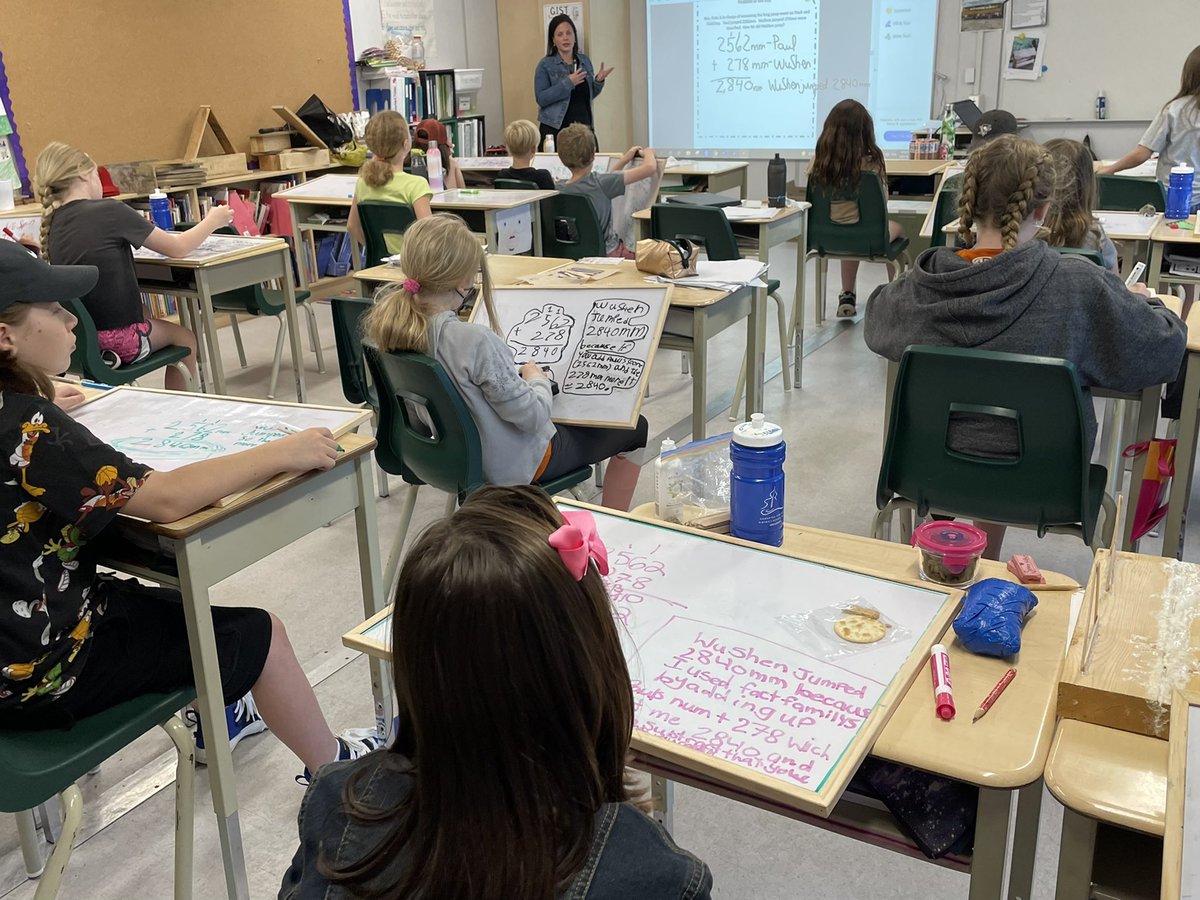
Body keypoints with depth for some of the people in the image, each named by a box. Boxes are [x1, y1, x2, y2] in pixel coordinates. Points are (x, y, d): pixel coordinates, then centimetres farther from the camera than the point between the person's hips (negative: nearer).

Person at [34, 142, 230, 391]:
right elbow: (178, 248, -5)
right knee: (185, 338, 21)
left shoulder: (53, 224, 5)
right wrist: (213, 221, 10)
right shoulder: (110, 211, -13)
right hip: (117, 339, -7)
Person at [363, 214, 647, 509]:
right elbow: (531, 417, -26)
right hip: (511, 465, -8)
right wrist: (538, 380, -6)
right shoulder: (475, 341, -36)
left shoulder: (386, 319, -12)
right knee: (634, 428, 11)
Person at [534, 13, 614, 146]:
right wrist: (567, 83, -20)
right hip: (555, 129, -4)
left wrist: (598, 81, 1)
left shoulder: (585, 61, 11)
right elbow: (541, 98, -13)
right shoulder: (545, 64, -3)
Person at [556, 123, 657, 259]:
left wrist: (624, 161, 21)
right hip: (608, 254, -7)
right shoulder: (599, 184, -24)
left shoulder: (559, 190, -5)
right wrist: (648, 153, 2)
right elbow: (650, 168, -20)